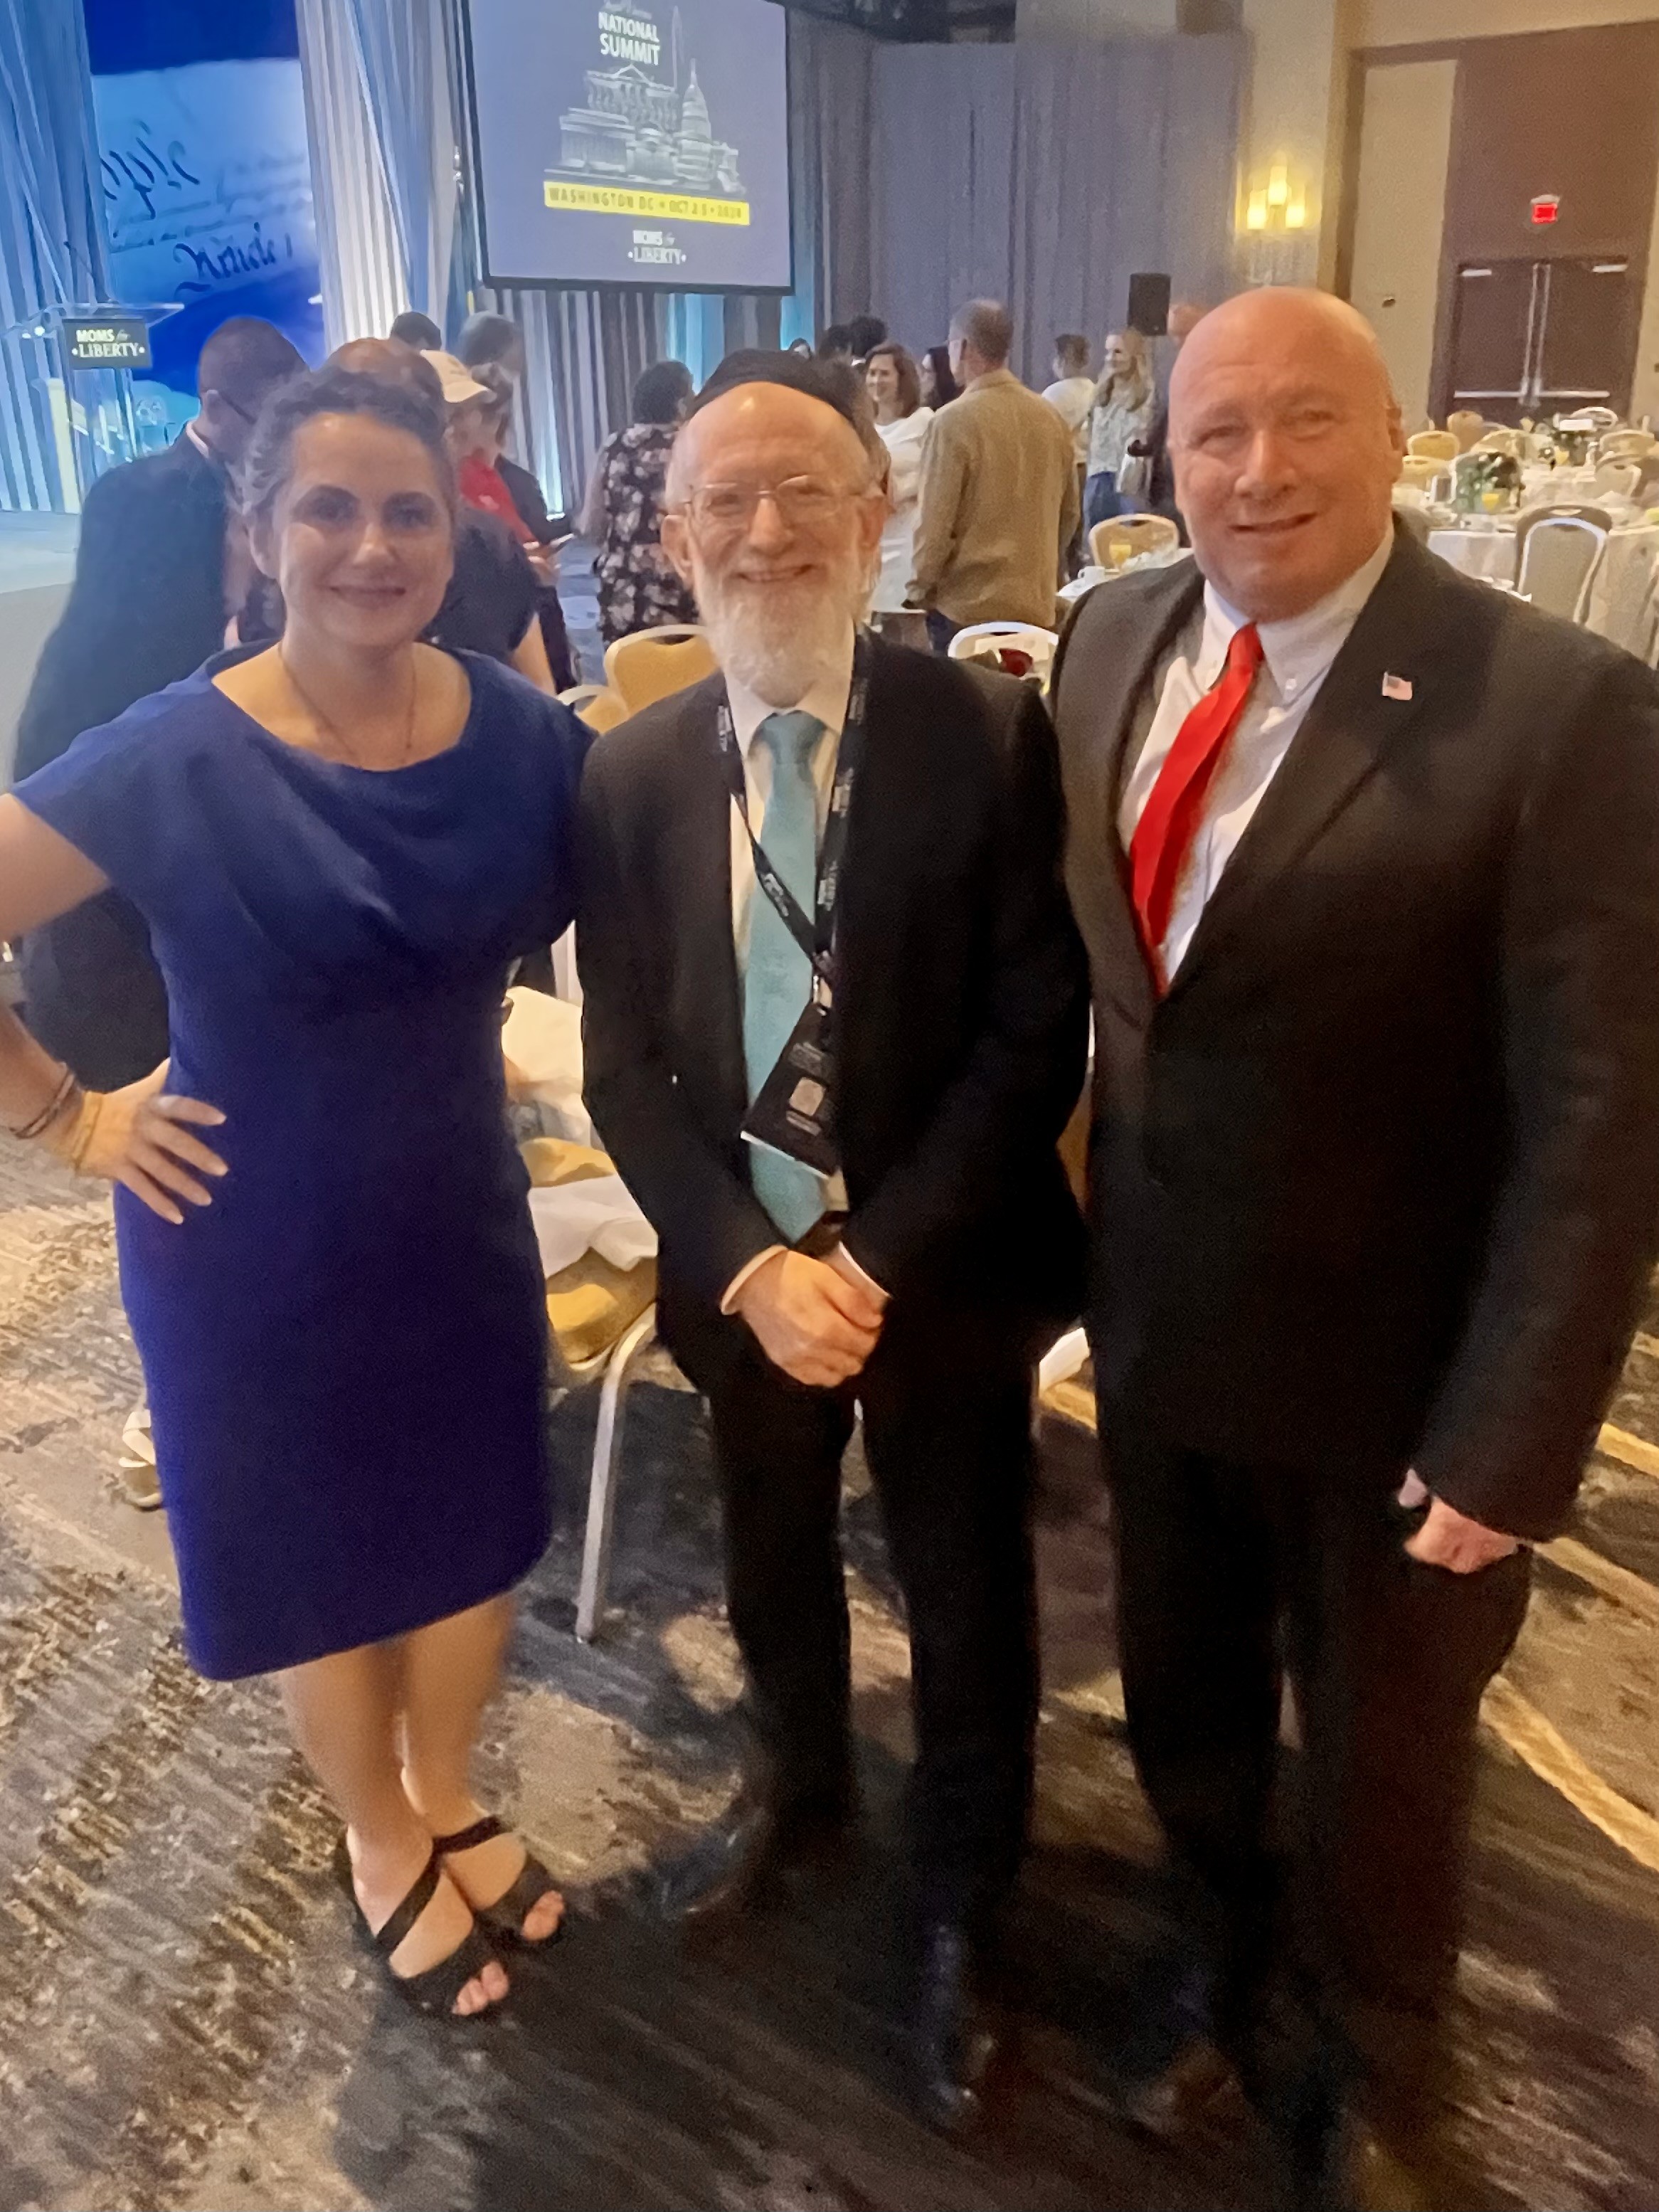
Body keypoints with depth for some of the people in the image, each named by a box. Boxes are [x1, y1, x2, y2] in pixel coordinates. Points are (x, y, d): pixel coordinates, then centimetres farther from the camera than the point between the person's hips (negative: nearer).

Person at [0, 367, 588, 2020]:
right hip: (255, 1238, -3)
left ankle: (447, 1804, 49)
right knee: (318, 1554, 17)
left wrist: (461, 1054, 3)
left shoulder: (522, 732, -10)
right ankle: (379, 1842, 45)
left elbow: (571, 915, 10)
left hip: (461, 1207, 4)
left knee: (473, 1526, 19)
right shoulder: (168, 762, -20)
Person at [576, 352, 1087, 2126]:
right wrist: (750, 1266, -14)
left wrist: (875, 1259, -18)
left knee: (965, 1604, 15)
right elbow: (623, 1067, -3)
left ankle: (960, 1911, 42)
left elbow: (1034, 1039, -14)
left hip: (943, 1276, -3)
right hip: (743, 1273, 3)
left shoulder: (990, 734, -14)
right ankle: (798, 1792, 56)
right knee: (773, 1568, 25)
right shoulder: (630, 775, -4)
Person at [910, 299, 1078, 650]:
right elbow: (1069, 513, 13)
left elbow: (936, 521, -13)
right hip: (1036, 606, 5)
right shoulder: (1051, 419, 5)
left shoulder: (954, 421, -13)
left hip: (967, 607, -5)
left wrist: (920, 589, 1)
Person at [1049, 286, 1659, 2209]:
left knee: (1382, 1759, 20)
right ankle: (1231, 1968, 57)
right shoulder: (1113, 638, -1)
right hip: (1153, 1319, 5)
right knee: (1179, 1709, 25)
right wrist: (1078, 1220, 6)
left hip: (1388, 1372, -4)